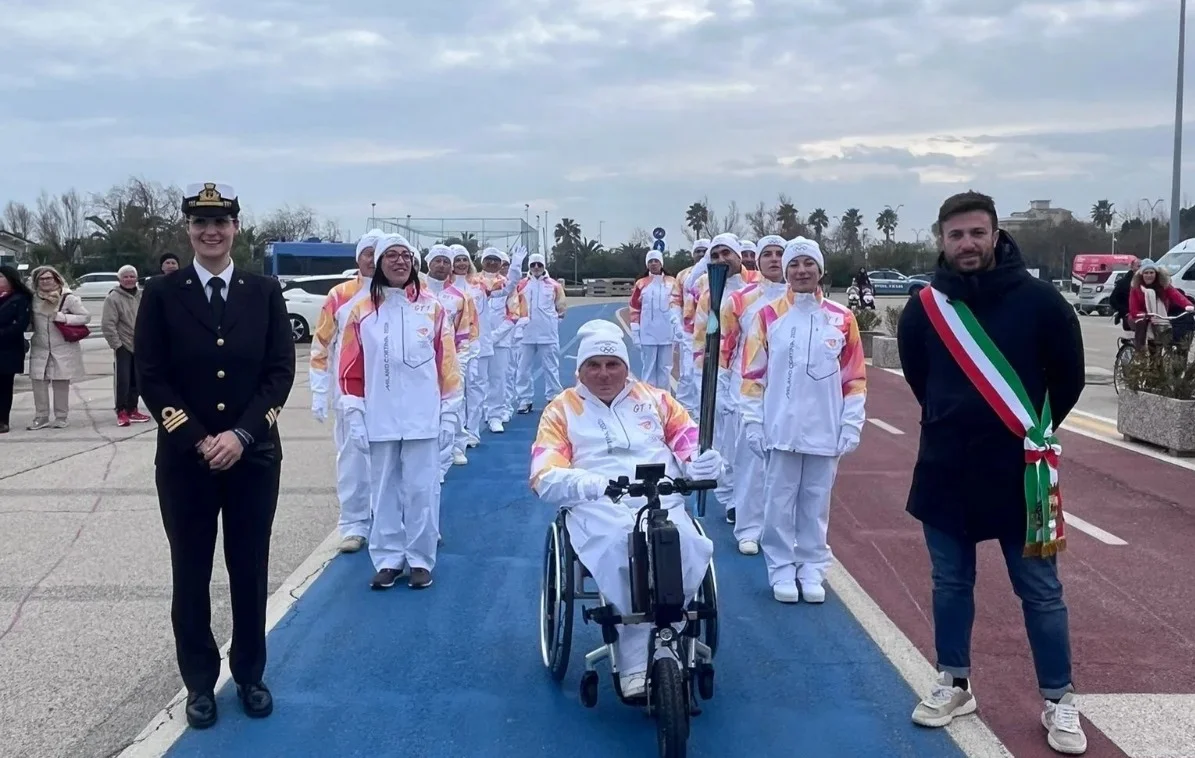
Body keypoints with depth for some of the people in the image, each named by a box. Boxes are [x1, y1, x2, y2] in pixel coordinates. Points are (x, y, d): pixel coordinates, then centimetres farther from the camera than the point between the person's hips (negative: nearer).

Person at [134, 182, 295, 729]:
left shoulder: (264, 292, 2)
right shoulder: (162, 293, -1)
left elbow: (281, 372, -2)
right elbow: (151, 378, -4)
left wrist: (242, 435, -13)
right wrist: (197, 440, -13)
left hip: (254, 455, 1)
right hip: (184, 458, -1)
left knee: (250, 571, 9)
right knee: (191, 575, 8)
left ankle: (250, 676, 26)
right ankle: (200, 682, 23)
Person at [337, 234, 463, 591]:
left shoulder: (432, 308, 2)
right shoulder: (362, 311, 3)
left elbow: (448, 365, 3)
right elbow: (351, 370, 4)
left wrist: (450, 414, 0)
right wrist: (355, 417, 0)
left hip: (423, 419, -1)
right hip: (380, 421, 1)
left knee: (421, 489, 3)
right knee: (384, 490, 8)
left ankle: (420, 560, 15)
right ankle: (388, 559, 19)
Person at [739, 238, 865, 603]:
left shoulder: (842, 319, 2)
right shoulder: (768, 315, -1)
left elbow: (855, 377, 4)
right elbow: (753, 373, 1)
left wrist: (852, 424, 0)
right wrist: (752, 421, -4)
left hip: (825, 432, 1)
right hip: (780, 429, -1)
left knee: (816, 504, 9)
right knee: (779, 502, 4)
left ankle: (812, 569, 21)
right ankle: (781, 569, 15)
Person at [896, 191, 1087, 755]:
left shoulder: (1039, 300, -9)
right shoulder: (924, 308, -2)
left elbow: (1068, 377, 3)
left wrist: (1033, 432, 7)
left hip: (1018, 471, -2)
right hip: (945, 470, 3)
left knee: (1040, 590, 7)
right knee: (950, 584, 14)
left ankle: (1059, 700, 20)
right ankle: (954, 684, 29)